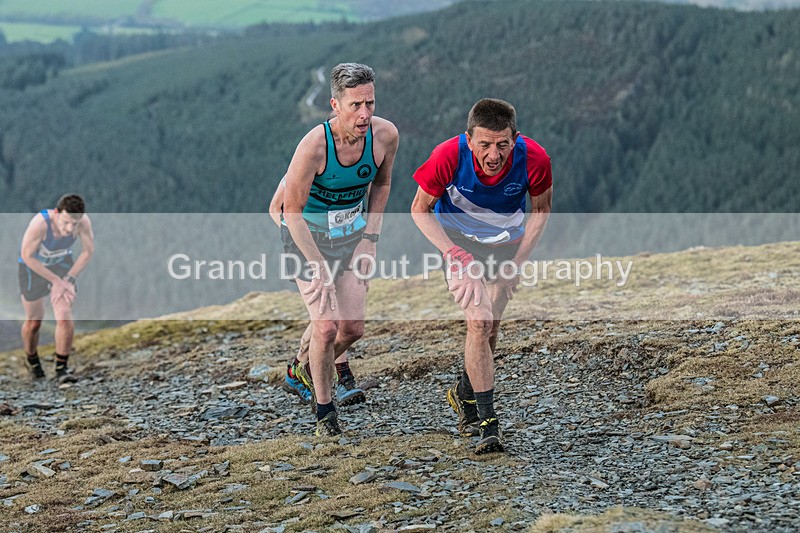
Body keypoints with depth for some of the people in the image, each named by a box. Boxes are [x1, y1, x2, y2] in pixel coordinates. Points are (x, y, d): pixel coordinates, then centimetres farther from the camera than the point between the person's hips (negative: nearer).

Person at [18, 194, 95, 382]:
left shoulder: (83, 221, -28)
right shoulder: (40, 223, -38)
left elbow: (88, 251, -11)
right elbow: (27, 256, -26)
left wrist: (69, 279, -16)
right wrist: (56, 280, -23)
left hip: (62, 264, 2)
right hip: (33, 267, -2)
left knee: (65, 317, -15)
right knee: (34, 322, 11)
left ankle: (61, 368, -2)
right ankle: (31, 359, 39)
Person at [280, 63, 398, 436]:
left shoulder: (385, 135, -17)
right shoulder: (313, 146, -31)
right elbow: (293, 211, -21)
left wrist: (370, 237, 0)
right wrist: (320, 268, -21)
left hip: (352, 233, 5)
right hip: (306, 235, -5)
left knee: (353, 327, 4)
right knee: (326, 325, -13)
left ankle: (306, 368, 35)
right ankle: (324, 407, 8)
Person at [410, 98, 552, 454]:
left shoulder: (534, 158, -28)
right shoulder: (449, 156, -33)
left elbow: (541, 209, -7)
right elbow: (420, 210, -15)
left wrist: (517, 263, -10)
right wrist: (454, 254, -24)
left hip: (506, 242, 2)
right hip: (458, 238, -2)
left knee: (490, 327, 8)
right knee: (479, 323, -17)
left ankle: (465, 393, 36)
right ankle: (488, 424, -12)